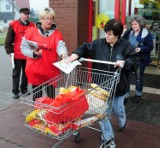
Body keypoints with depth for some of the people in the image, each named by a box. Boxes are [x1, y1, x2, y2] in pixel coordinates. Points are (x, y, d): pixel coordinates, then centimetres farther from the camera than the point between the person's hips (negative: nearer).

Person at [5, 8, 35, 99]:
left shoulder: (32, 26, 4)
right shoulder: (13, 25, -3)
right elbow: (8, 40, -1)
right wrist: (9, 51, -6)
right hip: (17, 55, -3)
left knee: (26, 73, 12)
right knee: (16, 73, 5)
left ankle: (24, 89, 26)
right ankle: (15, 92, 13)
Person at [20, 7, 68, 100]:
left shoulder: (57, 34, 1)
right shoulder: (30, 31, 1)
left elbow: (60, 46, -14)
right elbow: (23, 47, 2)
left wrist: (63, 54, -37)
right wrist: (33, 53, -17)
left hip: (51, 71, 0)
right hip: (35, 70, 0)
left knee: (51, 96, 10)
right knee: (37, 97, 11)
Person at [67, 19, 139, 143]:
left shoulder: (126, 45, -11)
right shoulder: (98, 43, -6)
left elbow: (135, 61, -11)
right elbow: (85, 48, 1)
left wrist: (124, 62, -30)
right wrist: (76, 54, -18)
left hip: (117, 85, -1)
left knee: (117, 109, 17)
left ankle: (122, 122, 58)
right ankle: (108, 137, 26)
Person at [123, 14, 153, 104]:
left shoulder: (146, 34, -11)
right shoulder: (129, 32, 2)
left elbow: (150, 47, -10)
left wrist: (141, 49, -26)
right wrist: (124, 34, -9)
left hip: (140, 60, -4)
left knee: (139, 77, 12)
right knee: (126, 76, 6)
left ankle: (138, 95, 31)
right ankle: (126, 94, 21)